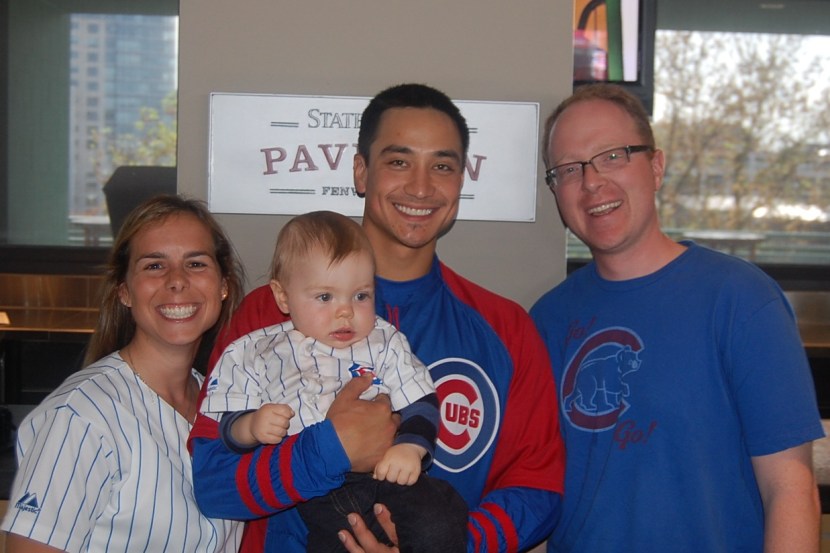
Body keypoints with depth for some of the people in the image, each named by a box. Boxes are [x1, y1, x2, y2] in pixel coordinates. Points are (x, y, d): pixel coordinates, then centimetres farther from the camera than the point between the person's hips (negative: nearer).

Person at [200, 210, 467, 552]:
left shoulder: (385, 344, 14)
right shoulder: (254, 355, 11)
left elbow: (420, 404, 7)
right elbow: (224, 426, 9)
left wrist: (410, 446, -11)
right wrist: (250, 427, -13)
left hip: (386, 477, 1)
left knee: (440, 525, -24)